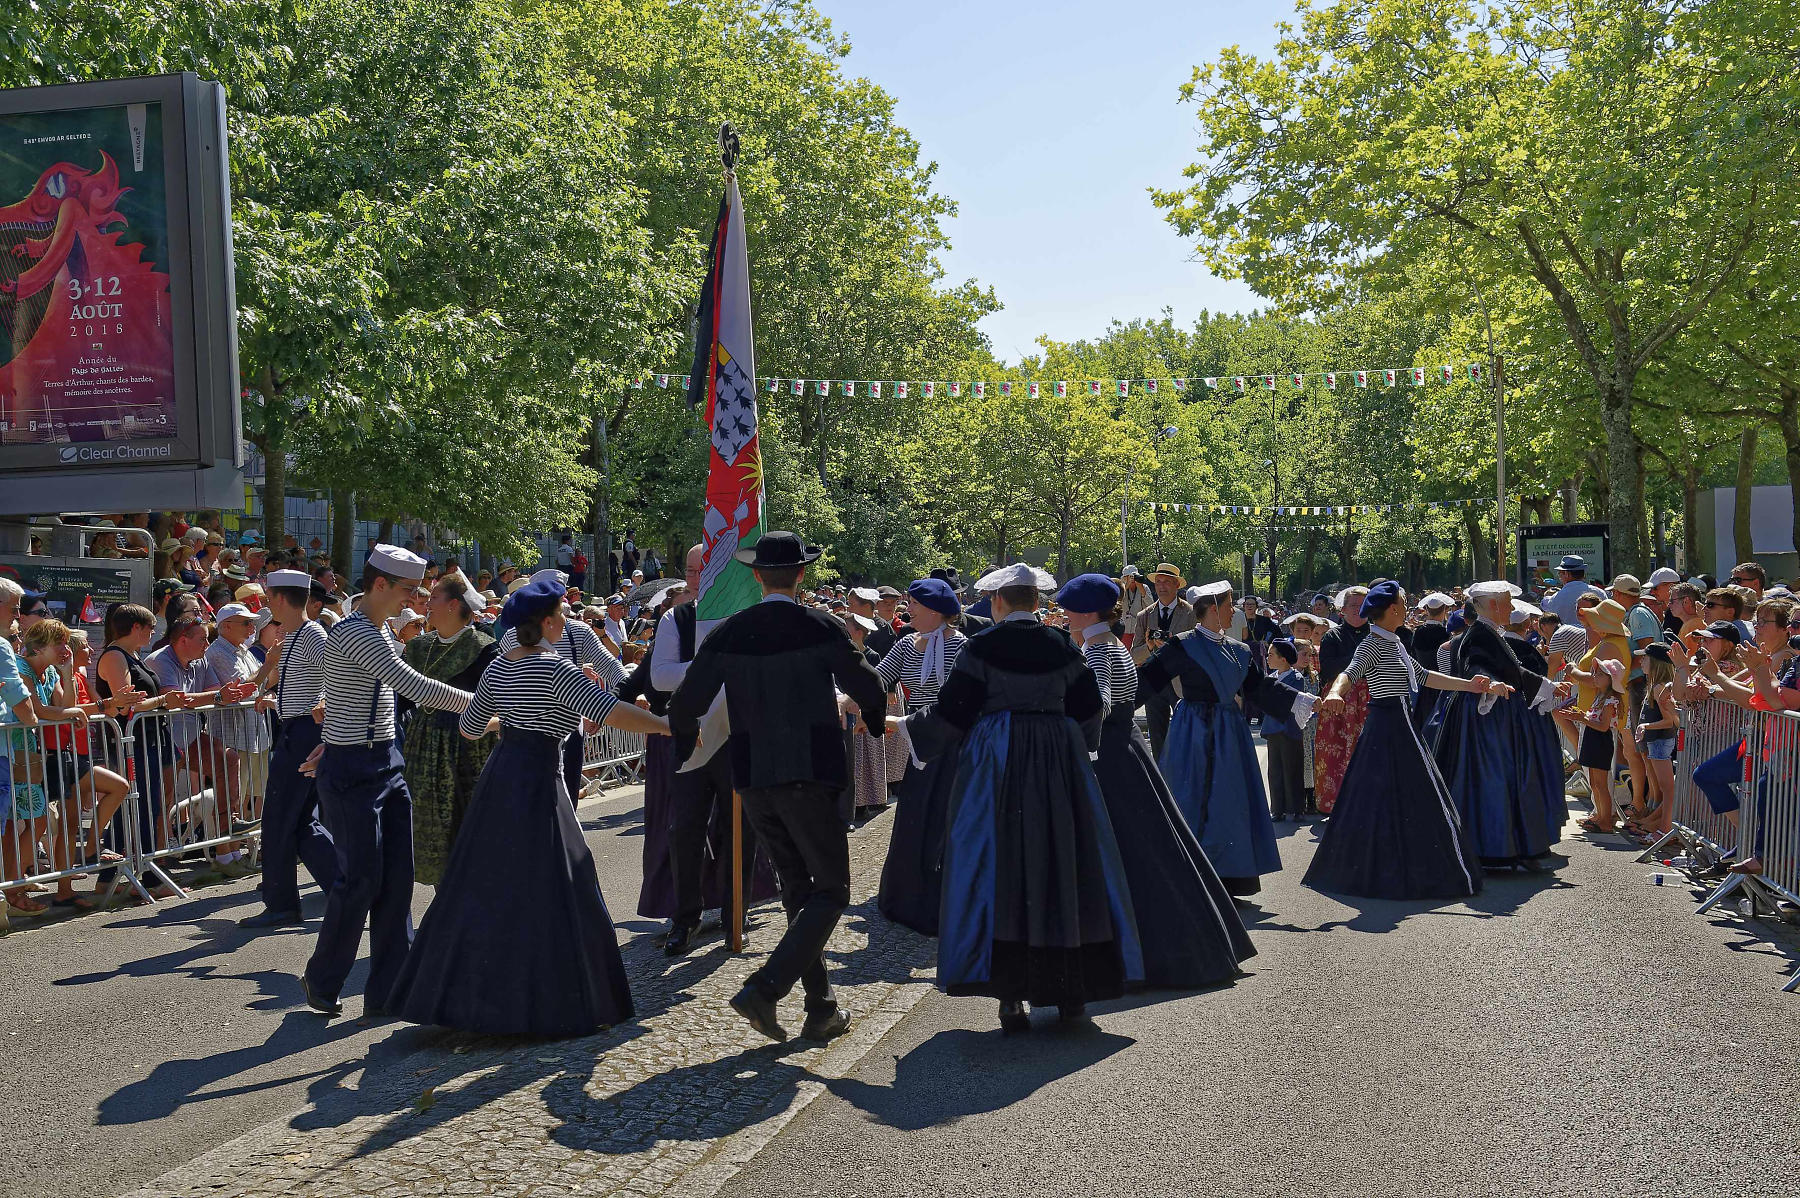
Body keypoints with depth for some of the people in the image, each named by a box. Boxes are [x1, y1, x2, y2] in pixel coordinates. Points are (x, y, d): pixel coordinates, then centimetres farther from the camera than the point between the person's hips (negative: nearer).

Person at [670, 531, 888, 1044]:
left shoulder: (726, 633, 1)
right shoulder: (822, 628, -7)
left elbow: (685, 705, 4)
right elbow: (867, 689, 1)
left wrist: (686, 739, 26)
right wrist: (876, 723, 24)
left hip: (751, 778, 5)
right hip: (809, 775, -5)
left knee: (797, 888, 16)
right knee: (831, 890, 2)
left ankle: (821, 1008, 18)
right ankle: (764, 989, -14)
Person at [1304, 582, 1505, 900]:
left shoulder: (1392, 643, 15)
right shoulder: (1373, 644, -13)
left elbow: (1423, 676, 20)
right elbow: (1351, 672, -29)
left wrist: (1471, 685, 19)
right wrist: (1335, 693, -51)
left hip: (1402, 726, 10)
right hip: (1387, 728, -10)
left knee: (1408, 799, 13)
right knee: (1387, 801, -6)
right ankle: (1386, 874, 1)